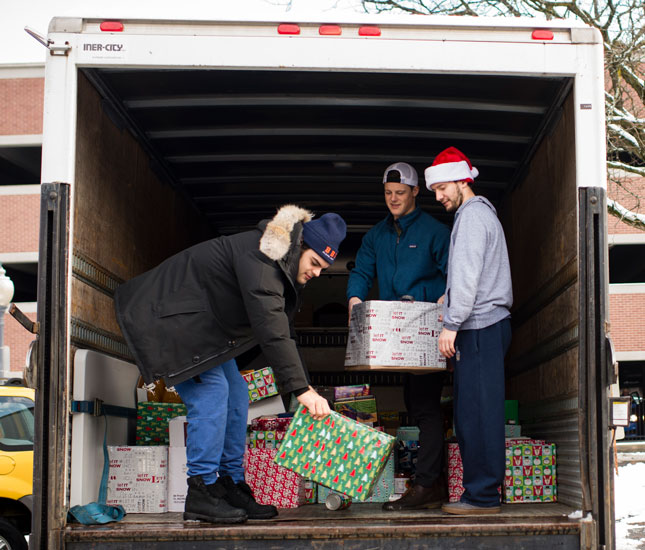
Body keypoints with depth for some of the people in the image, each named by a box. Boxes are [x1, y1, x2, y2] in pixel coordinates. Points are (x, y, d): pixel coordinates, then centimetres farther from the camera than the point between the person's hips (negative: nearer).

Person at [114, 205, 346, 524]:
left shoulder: (281, 267, 4)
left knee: (235, 394, 5)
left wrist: (302, 386, 0)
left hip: (202, 323, 11)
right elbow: (270, 331, -37)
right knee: (211, 390, -18)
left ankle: (231, 487, 9)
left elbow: (282, 332, 9)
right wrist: (301, 389, -38)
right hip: (169, 317, -11)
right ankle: (201, 493, -13)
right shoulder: (259, 258, -29)